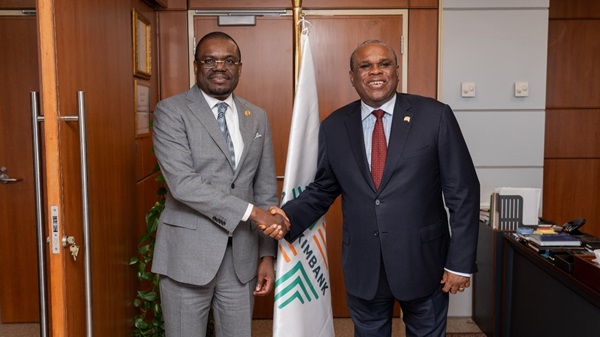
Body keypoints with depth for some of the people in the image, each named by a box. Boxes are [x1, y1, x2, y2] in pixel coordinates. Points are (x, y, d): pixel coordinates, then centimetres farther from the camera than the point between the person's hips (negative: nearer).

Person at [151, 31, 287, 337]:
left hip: (241, 255, 4)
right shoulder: (171, 111, -6)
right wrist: (251, 212, -20)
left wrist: (267, 254, 5)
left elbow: (266, 190, 9)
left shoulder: (257, 117, 9)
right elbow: (182, 183, -18)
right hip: (188, 255, -4)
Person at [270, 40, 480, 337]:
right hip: (362, 267, 2)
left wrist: (461, 263, -7)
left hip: (423, 262, -1)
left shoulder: (435, 116, -7)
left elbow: (462, 193, -6)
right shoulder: (334, 126, 0)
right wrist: (289, 217, -11)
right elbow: (322, 188, 8)